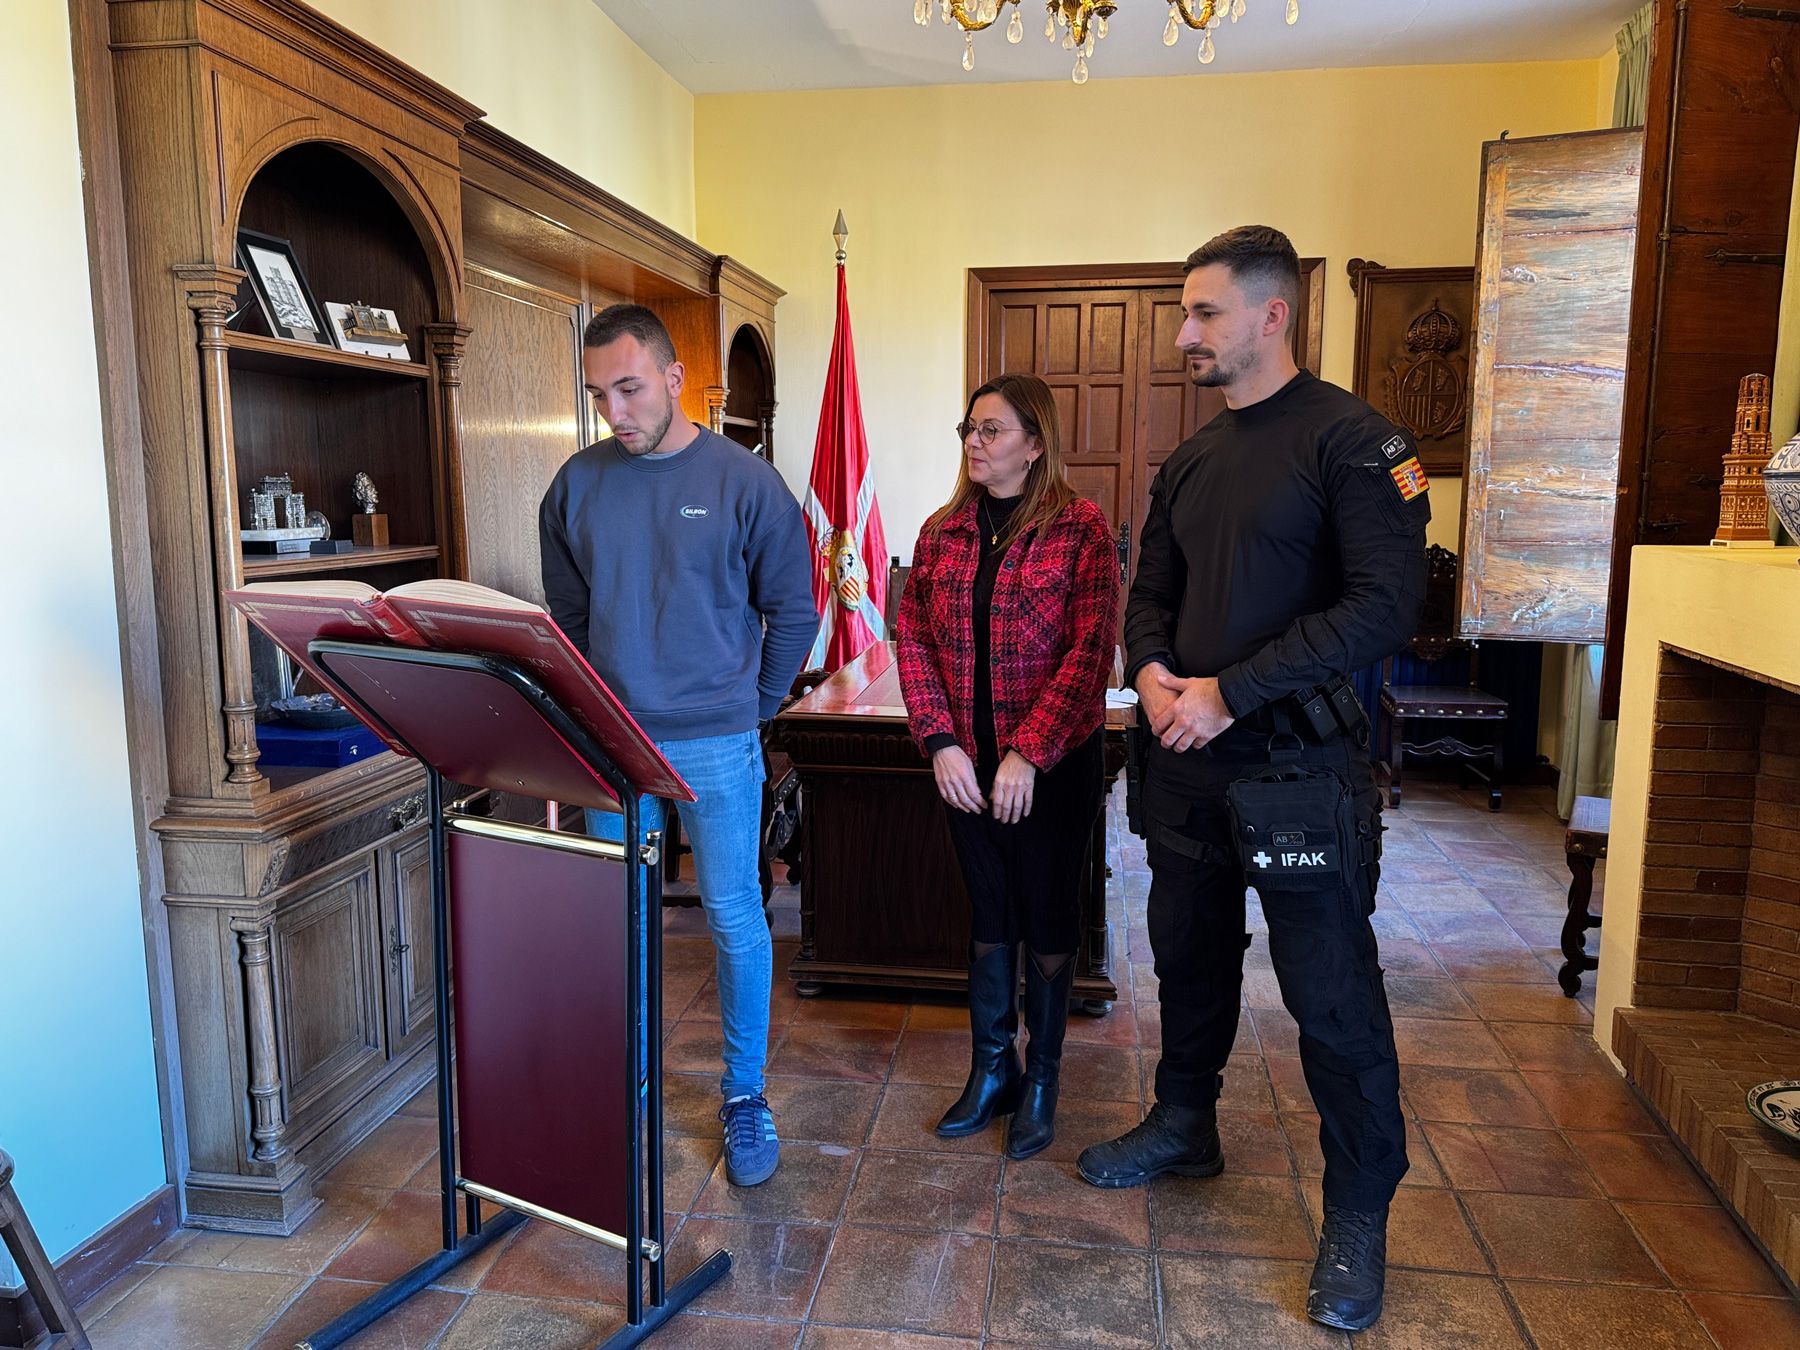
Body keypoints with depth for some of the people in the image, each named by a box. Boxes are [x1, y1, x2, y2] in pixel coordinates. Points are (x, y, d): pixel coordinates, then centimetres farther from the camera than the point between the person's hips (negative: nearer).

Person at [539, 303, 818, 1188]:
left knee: (735, 920, 6)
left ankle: (745, 1095, 23)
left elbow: (792, 612, 2)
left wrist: (749, 708, 6)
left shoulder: (743, 482, -6)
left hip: (716, 746, -3)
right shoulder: (577, 485, 3)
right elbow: (567, 612, 13)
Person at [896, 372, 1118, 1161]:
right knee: (988, 912, 15)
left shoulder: (1079, 528, -9)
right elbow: (912, 638, 3)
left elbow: (1090, 651, -14)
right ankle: (992, 1067, 30)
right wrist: (939, 741, -7)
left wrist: (1030, 753, -18)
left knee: (1048, 916, 9)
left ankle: (1041, 1075, 26)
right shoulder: (942, 532, 6)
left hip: (1054, 766, -4)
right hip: (966, 765, 4)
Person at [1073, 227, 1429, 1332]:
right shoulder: (1191, 460, 12)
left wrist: (1229, 692, -20)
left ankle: (1360, 1214, 22)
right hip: (1190, 760, 7)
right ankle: (1185, 1128, 41)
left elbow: (1387, 604, -19)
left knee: (1332, 991, 3)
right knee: (1190, 958, 19)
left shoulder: (1352, 439, -10)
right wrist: (1153, 674, -7)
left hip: (1304, 765, -7)